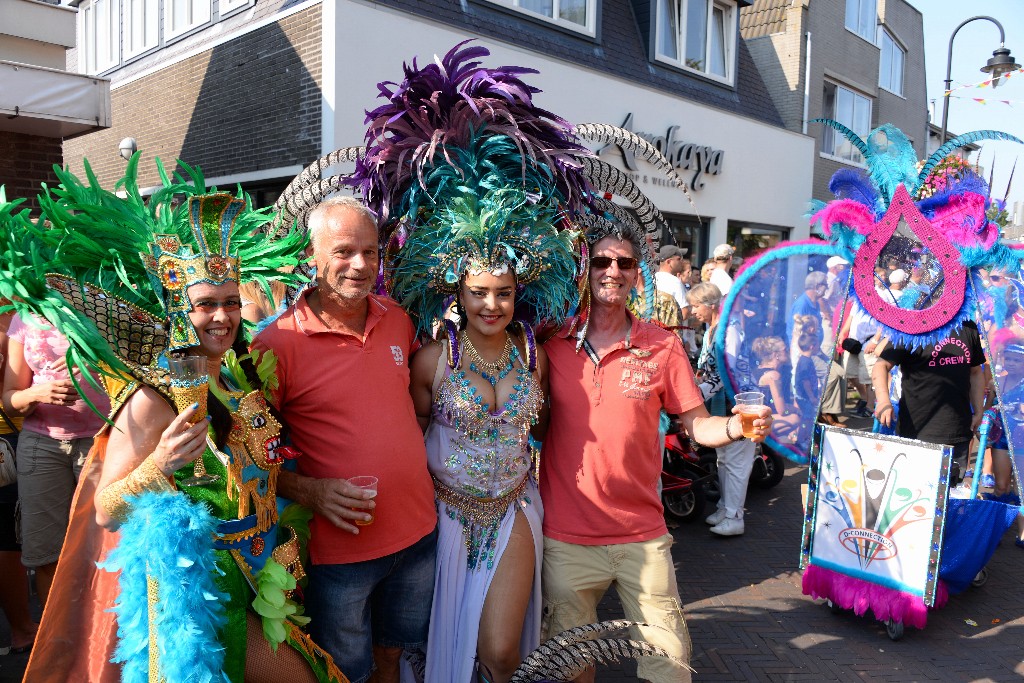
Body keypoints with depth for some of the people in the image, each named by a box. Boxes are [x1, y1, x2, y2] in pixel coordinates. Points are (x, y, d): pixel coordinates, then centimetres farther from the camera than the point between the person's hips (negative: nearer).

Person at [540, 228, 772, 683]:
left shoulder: (662, 347, -3)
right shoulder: (552, 344, -4)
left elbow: (697, 424, 0)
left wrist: (735, 427, -19)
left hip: (643, 536, 0)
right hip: (566, 537, 0)